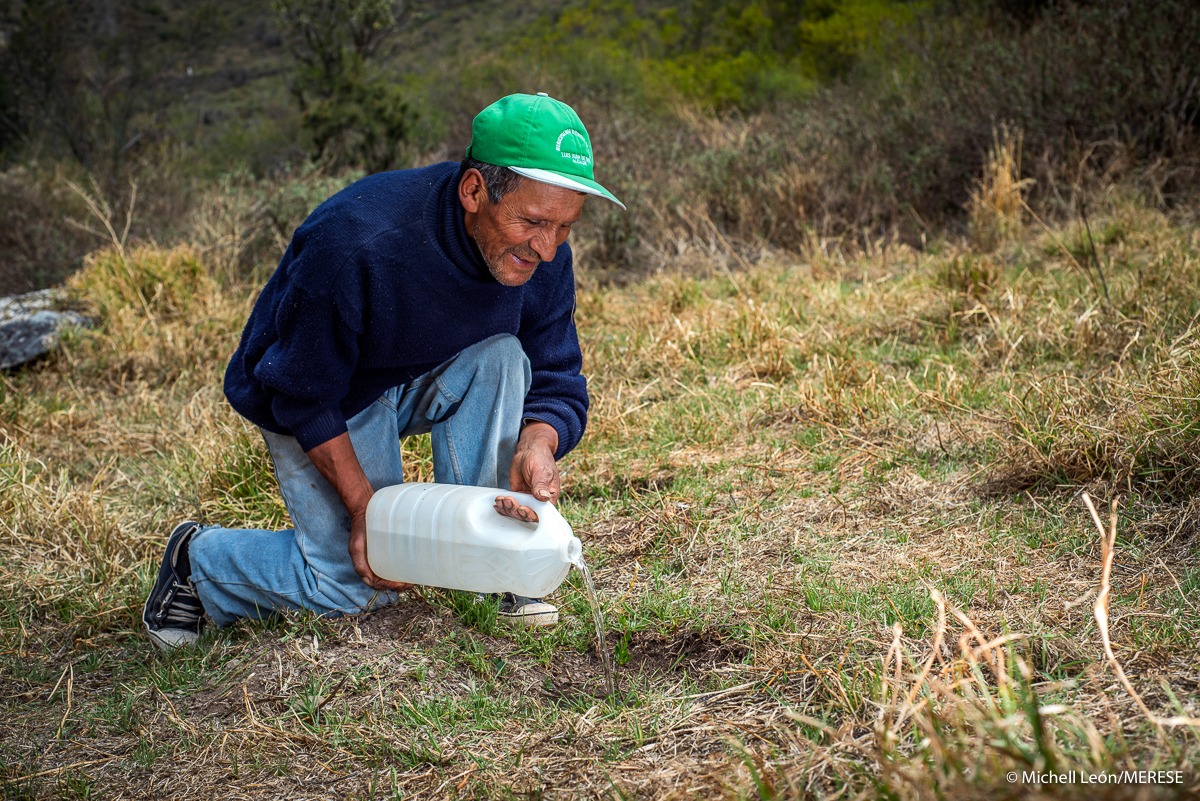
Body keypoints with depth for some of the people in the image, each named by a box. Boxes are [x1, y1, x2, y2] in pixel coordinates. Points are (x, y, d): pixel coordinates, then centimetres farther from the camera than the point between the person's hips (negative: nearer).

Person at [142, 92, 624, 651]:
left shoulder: (541, 256, -20)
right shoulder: (353, 243, -37)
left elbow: (558, 381, -12)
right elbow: (303, 396, -26)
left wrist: (538, 447, -35)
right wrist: (364, 506, -27)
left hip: (426, 383, 5)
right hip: (319, 400, -5)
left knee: (501, 358, -26)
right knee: (358, 583, -14)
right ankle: (199, 559, 13)